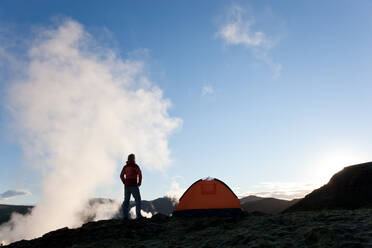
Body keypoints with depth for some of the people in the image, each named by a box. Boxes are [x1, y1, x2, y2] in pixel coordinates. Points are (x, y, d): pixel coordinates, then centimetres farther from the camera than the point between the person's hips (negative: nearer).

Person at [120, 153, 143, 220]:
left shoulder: (125, 166, 12)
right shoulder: (135, 166, -6)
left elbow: (121, 176, 10)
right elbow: (139, 174, -16)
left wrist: (125, 183, 10)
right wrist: (139, 183, -5)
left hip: (127, 186, 6)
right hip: (133, 185, -5)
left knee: (126, 200, 7)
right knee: (138, 200, -1)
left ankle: (125, 216, 2)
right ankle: (138, 215, -9)